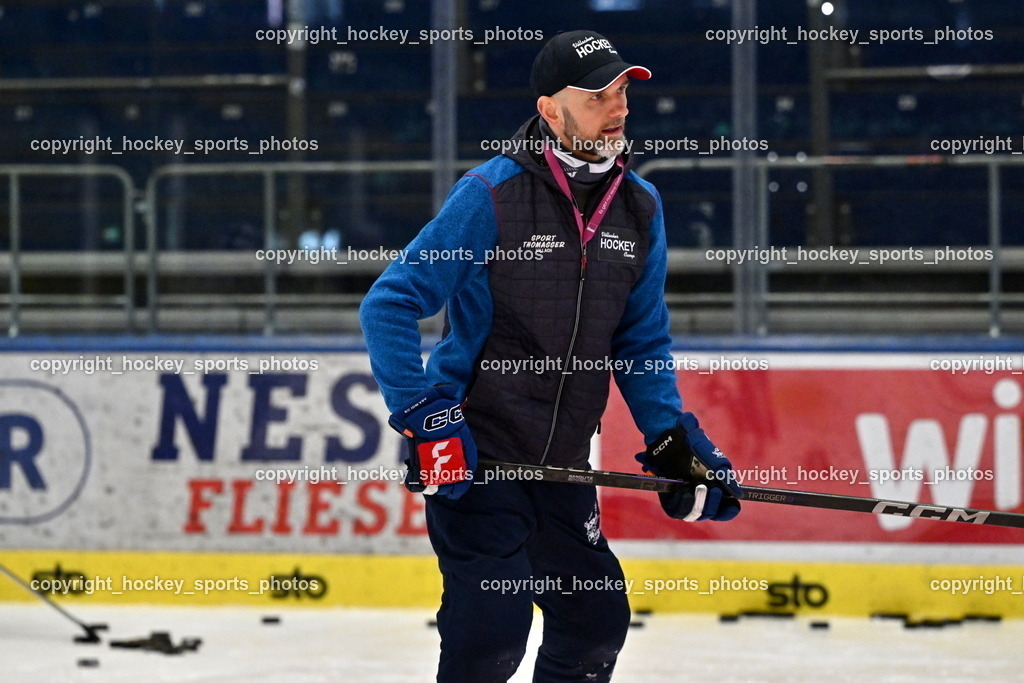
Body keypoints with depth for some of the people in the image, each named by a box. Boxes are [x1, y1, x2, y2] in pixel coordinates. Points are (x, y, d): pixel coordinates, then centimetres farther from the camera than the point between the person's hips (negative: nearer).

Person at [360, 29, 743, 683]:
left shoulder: (640, 207, 5)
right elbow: (388, 306, -12)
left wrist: (676, 441, 3)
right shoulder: (490, 194, -14)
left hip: (560, 462, 7)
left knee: (598, 620, 11)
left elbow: (642, 342, 14)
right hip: (473, 456, -6)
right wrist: (426, 420, -20)